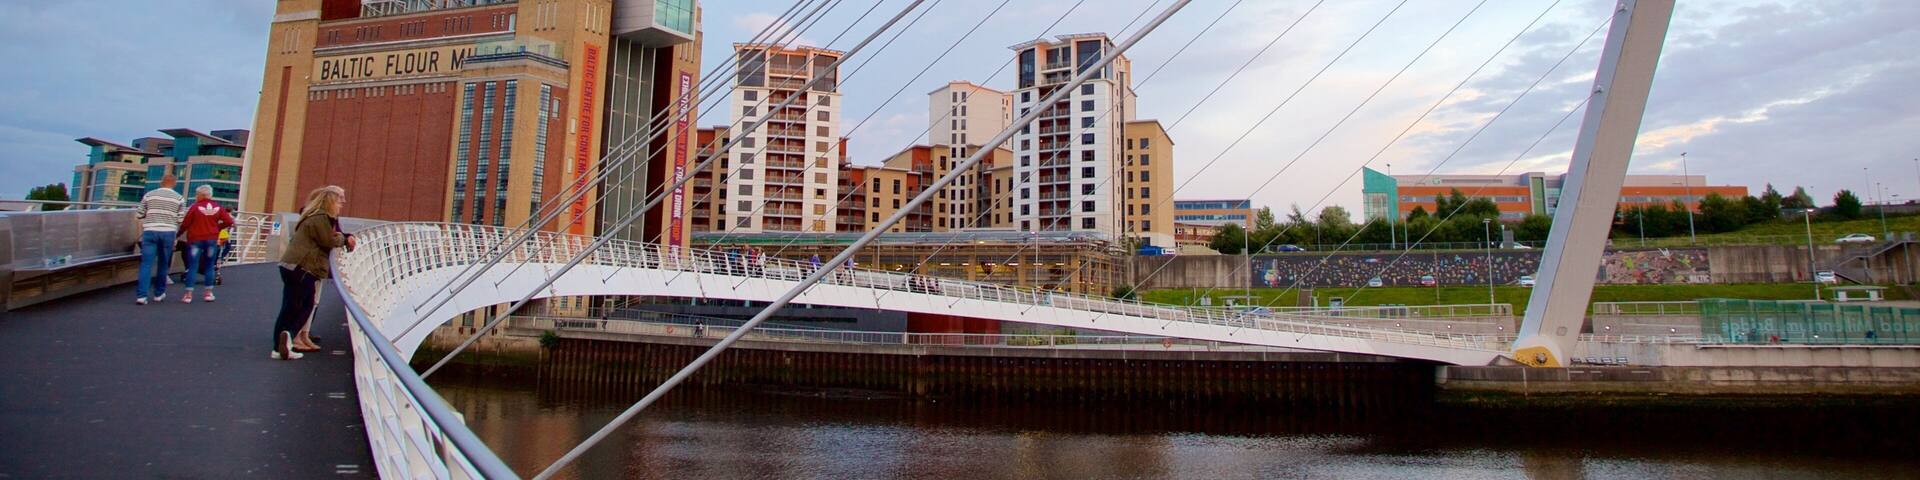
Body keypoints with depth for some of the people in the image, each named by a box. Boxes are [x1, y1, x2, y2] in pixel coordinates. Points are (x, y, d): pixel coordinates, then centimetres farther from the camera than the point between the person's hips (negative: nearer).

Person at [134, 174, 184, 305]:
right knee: (163, 264, 12)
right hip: (168, 232, 0)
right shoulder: (179, 198, 3)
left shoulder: (149, 195, 6)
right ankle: (159, 293, 20)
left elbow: (139, 215, 11)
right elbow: (181, 220, 1)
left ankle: (141, 295, -9)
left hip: (150, 231, 0)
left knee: (146, 264, -1)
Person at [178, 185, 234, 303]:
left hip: (195, 239, -3)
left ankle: (188, 295, -2)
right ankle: (209, 293, 14)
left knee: (192, 267, 0)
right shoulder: (218, 207, 1)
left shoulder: (195, 207, -9)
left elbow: (185, 224, -8)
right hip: (211, 240, 3)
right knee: (209, 267, 11)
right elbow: (229, 221, -3)